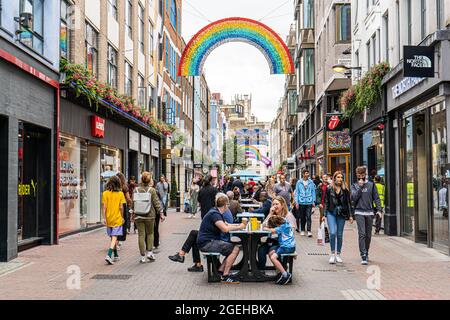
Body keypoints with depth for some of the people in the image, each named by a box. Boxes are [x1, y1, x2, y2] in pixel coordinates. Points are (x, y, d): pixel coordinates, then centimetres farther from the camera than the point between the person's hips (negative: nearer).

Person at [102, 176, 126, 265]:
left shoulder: (105, 193, -1)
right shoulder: (120, 193, -5)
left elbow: (104, 207, -4)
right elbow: (121, 207, -5)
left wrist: (104, 218, 0)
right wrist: (122, 217, 7)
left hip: (109, 218, 3)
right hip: (117, 219, -3)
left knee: (113, 238, 16)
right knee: (114, 238, -4)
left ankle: (116, 256, 27)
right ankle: (109, 255, -21)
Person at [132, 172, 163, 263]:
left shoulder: (136, 190, -2)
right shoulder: (152, 190, -9)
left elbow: (133, 203, 6)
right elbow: (156, 203, -6)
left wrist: (133, 213, 18)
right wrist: (161, 213, 2)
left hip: (138, 216, 2)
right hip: (149, 216, -2)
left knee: (141, 235, 6)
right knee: (150, 233, 16)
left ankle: (143, 256, 8)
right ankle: (149, 252, 9)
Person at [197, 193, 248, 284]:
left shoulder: (216, 213, 16)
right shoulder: (214, 214, -16)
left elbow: (226, 225, 22)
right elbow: (225, 229, -29)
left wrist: (239, 225, 12)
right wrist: (239, 227, -17)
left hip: (211, 241, 11)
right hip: (206, 243, -11)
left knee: (234, 248, 10)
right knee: (235, 249, -18)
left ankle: (220, 271, 7)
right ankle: (225, 276, -15)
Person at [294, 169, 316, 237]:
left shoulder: (311, 182, 2)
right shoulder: (299, 182, 1)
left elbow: (313, 192, 6)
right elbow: (297, 192, 3)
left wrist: (313, 201, 1)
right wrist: (296, 202, -2)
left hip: (309, 202, -1)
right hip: (301, 202, 1)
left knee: (308, 217, -7)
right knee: (302, 217, 11)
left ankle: (309, 231, -6)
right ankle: (302, 230, 22)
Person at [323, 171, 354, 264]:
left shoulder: (345, 190, 4)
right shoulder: (329, 189, 3)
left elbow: (349, 203, 7)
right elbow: (326, 202, 7)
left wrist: (350, 215, 3)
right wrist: (324, 215, 3)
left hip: (341, 214, 1)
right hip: (331, 213, -1)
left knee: (340, 235, 6)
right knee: (333, 233, -15)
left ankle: (338, 254, 18)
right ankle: (332, 254, -2)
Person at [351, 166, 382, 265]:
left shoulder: (371, 185, 9)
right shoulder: (354, 186, 7)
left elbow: (376, 198, 6)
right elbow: (354, 198, -6)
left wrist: (379, 209, -5)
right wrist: (360, 187, -10)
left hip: (369, 212, 2)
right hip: (359, 213, -2)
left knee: (368, 235, 8)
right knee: (362, 234, -12)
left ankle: (366, 253, 25)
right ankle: (363, 256, -14)